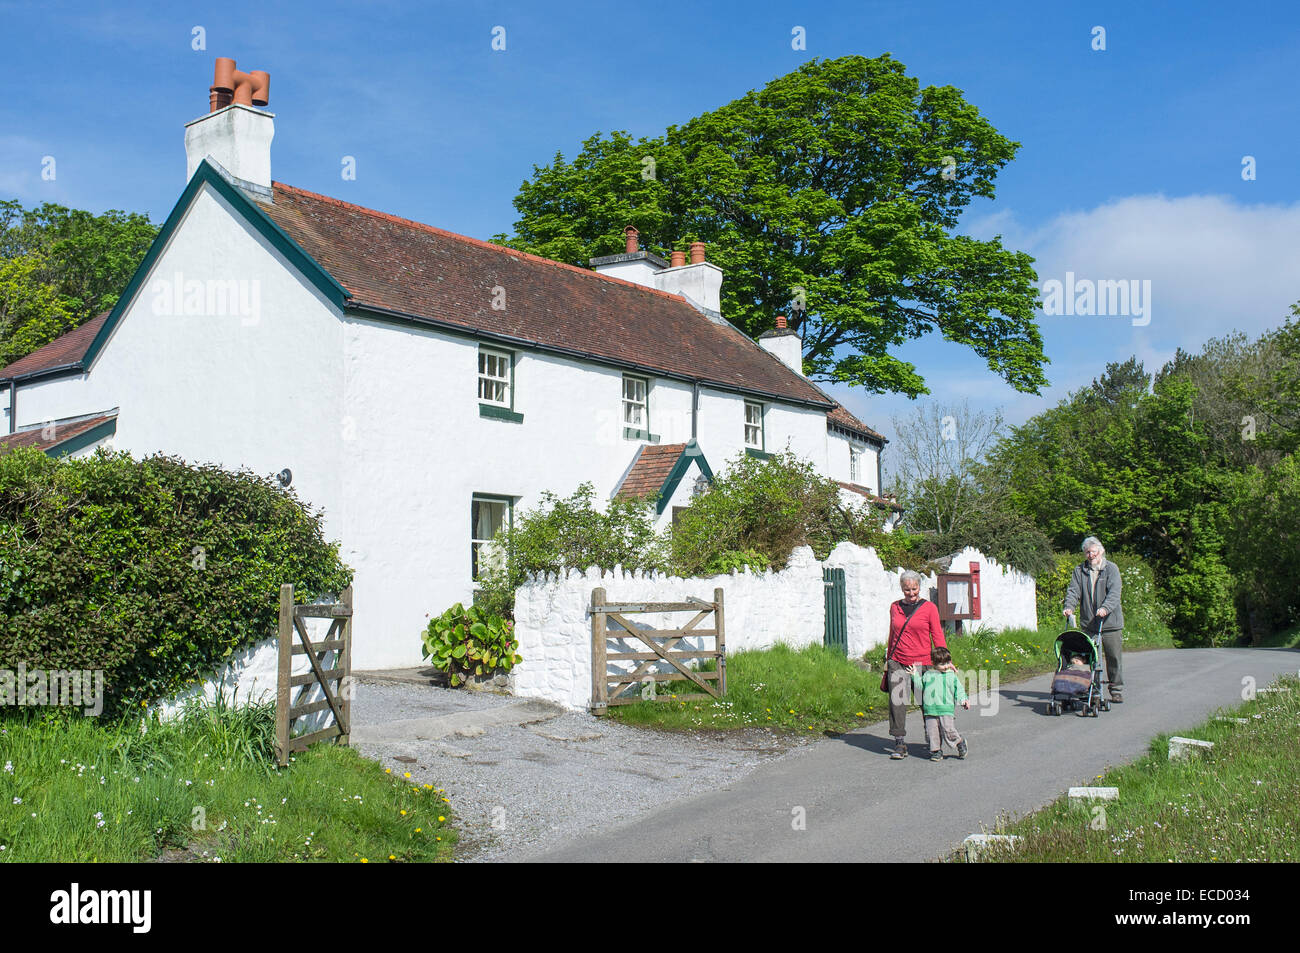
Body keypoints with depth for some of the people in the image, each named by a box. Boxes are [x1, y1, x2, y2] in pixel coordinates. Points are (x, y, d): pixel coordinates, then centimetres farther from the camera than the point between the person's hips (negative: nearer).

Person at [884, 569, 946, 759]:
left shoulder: (929, 608, 1)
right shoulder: (895, 607, 11)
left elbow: (938, 636, 1)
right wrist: (888, 661, 20)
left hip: (921, 663, -2)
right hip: (898, 663, 2)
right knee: (897, 702, -8)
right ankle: (900, 744, -3)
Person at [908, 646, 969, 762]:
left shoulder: (952, 676, 7)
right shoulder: (928, 675, 11)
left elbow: (959, 690, 9)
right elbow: (920, 687, 18)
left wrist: (964, 700, -6)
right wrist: (915, 676, 9)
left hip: (946, 709, -2)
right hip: (930, 710, 2)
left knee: (948, 731, -10)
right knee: (932, 732, 1)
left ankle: (959, 743, 16)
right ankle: (936, 751, 15)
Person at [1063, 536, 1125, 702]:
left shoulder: (1111, 568, 1)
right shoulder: (1079, 570, 9)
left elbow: (1114, 593, -11)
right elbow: (1073, 590, 3)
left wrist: (1105, 608, -28)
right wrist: (1069, 606, -17)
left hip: (1110, 622, -2)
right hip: (1088, 624, 2)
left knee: (1114, 658, 4)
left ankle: (1116, 690, 16)